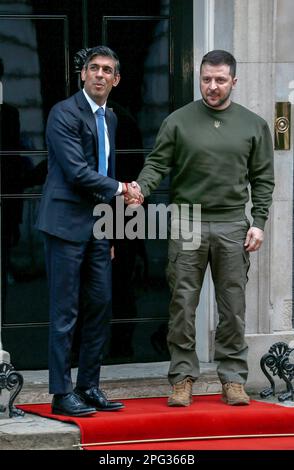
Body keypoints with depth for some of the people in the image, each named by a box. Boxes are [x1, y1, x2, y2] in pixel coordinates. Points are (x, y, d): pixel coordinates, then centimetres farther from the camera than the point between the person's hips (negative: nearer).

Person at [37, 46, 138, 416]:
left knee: (100, 308, 7)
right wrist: (119, 189, -6)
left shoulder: (109, 118, 16)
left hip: (97, 227, 8)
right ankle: (62, 393, 0)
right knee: (65, 312, -5)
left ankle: (89, 387, 15)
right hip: (67, 224, -8)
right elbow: (78, 172, -18)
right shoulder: (64, 113, -10)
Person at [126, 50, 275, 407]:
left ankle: (233, 379, 11)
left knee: (233, 307, 3)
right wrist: (141, 189, -21)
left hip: (232, 226, 1)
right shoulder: (178, 121, 4)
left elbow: (262, 178, 10)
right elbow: (158, 163, 0)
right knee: (183, 304, -1)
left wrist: (258, 223, 1)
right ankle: (183, 378, 6)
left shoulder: (253, 125, 8)